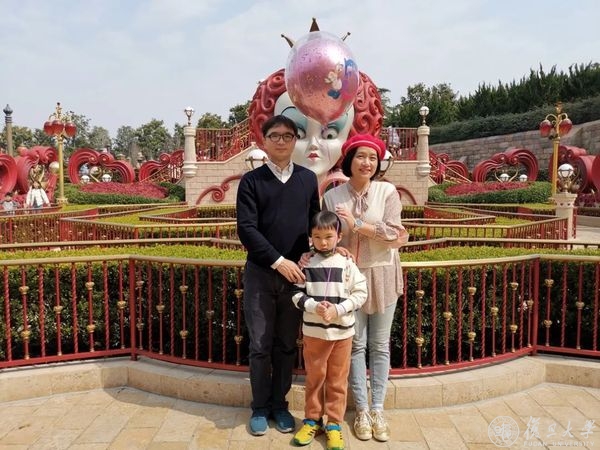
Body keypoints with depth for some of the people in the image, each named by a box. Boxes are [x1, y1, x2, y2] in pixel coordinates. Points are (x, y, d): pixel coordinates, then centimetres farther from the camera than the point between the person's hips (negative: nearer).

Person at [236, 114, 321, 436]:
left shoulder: (308, 179, 7)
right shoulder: (251, 181, 0)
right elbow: (246, 229, -8)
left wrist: (309, 255, -8)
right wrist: (278, 261, -16)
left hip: (295, 273, 2)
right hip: (260, 274, -2)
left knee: (287, 345, 11)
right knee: (260, 345, 7)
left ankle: (279, 404, 27)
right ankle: (260, 407, 23)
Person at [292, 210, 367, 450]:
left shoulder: (347, 263, -6)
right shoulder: (306, 262, -4)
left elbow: (360, 293, -5)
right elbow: (297, 294, -2)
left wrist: (337, 309, -17)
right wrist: (315, 306, -19)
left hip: (342, 331, 0)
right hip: (313, 331, 1)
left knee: (337, 380, 10)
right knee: (314, 378, 13)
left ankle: (334, 423, 25)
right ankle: (312, 420, 30)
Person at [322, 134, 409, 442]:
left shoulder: (387, 191, -4)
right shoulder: (332, 196, -2)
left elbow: (394, 234, -10)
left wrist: (357, 225, -15)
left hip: (381, 276, 0)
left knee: (380, 346, 9)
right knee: (355, 345, 7)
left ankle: (378, 410, 21)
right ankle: (362, 411, 19)